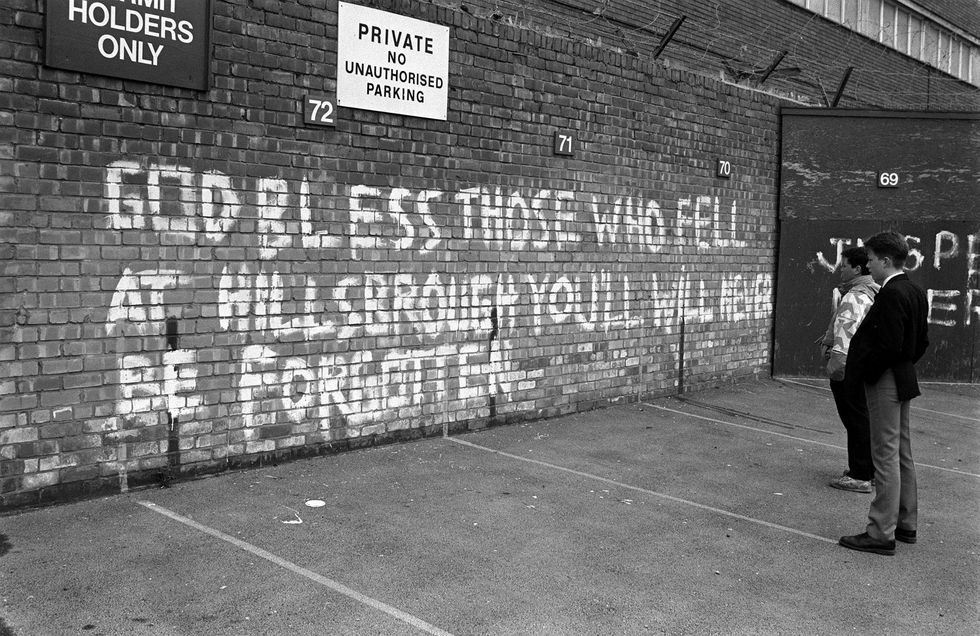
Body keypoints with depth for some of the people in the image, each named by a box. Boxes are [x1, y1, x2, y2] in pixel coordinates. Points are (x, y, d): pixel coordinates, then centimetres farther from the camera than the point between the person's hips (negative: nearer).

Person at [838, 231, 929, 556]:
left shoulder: (891, 294, -20)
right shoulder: (915, 292, 10)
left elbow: (889, 345, -26)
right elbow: (921, 341, 15)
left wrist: (860, 370, -15)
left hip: (885, 383, -10)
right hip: (903, 379, 10)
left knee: (886, 456, -5)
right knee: (902, 454, 17)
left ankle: (881, 533, 1)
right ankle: (906, 523, 28)